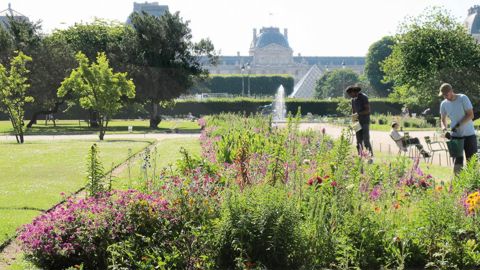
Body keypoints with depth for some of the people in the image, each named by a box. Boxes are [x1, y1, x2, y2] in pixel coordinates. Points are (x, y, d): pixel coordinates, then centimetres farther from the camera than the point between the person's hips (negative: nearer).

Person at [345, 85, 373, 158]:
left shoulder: (364, 97, -11)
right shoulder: (353, 99, 11)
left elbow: (368, 110, -18)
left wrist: (358, 114, -22)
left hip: (365, 122, -7)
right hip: (358, 123, 7)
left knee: (366, 141, -14)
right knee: (359, 142, 2)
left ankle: (371, 157, -11)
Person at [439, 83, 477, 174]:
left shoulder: (463, 98, -10)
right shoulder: (444, 104, 3)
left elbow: (470, 115, -13)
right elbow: (443, 119, 14)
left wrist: (458, 125, -22)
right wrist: (444, 128, -7)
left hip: (469, 135, -3)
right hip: (455, 136, 3)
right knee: (457, 163, 2)